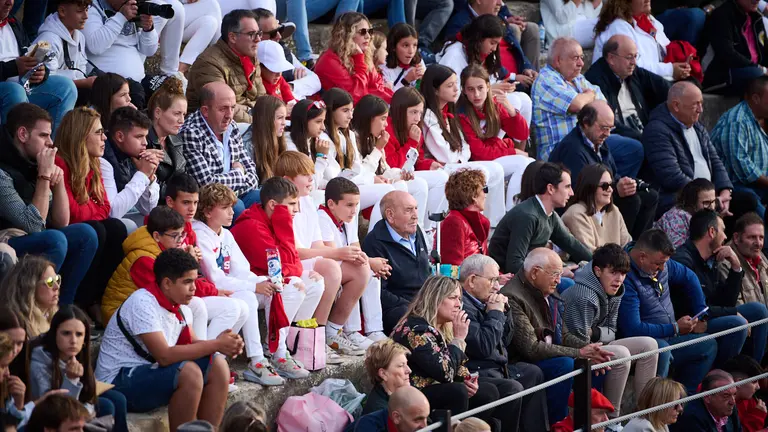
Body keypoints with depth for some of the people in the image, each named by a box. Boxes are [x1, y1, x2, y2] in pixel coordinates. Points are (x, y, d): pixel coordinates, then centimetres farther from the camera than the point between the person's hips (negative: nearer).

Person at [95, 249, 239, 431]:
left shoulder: (177, 305, 6)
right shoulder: (143, 304, -21)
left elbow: (191, 344, 10)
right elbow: (164, 356, -28)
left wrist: (224, 345, -12)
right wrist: (216, 345, -24)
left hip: (150, 372, 9)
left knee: (217, 366, -2)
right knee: (188, 372, -29)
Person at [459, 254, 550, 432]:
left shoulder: (479, 303, 12)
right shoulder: (462, 306, -21)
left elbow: (504, 341, 22)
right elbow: (484, 347, -26)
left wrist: (503, 312, 6)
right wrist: (495, 313, -14)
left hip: (496, 367, 12)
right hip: (476, 373, -12)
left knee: (532, 373, 21)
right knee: (513, 388, -30)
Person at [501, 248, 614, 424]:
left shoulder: (549, 294, 6)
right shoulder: (512, 297, -22)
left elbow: (563, 335, 13)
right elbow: (531, 349, -25)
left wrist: (590, 350, -7)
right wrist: (579, 353, -21)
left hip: (547, 356, 9)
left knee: (598, 363, 1)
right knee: (565, 365, -30)